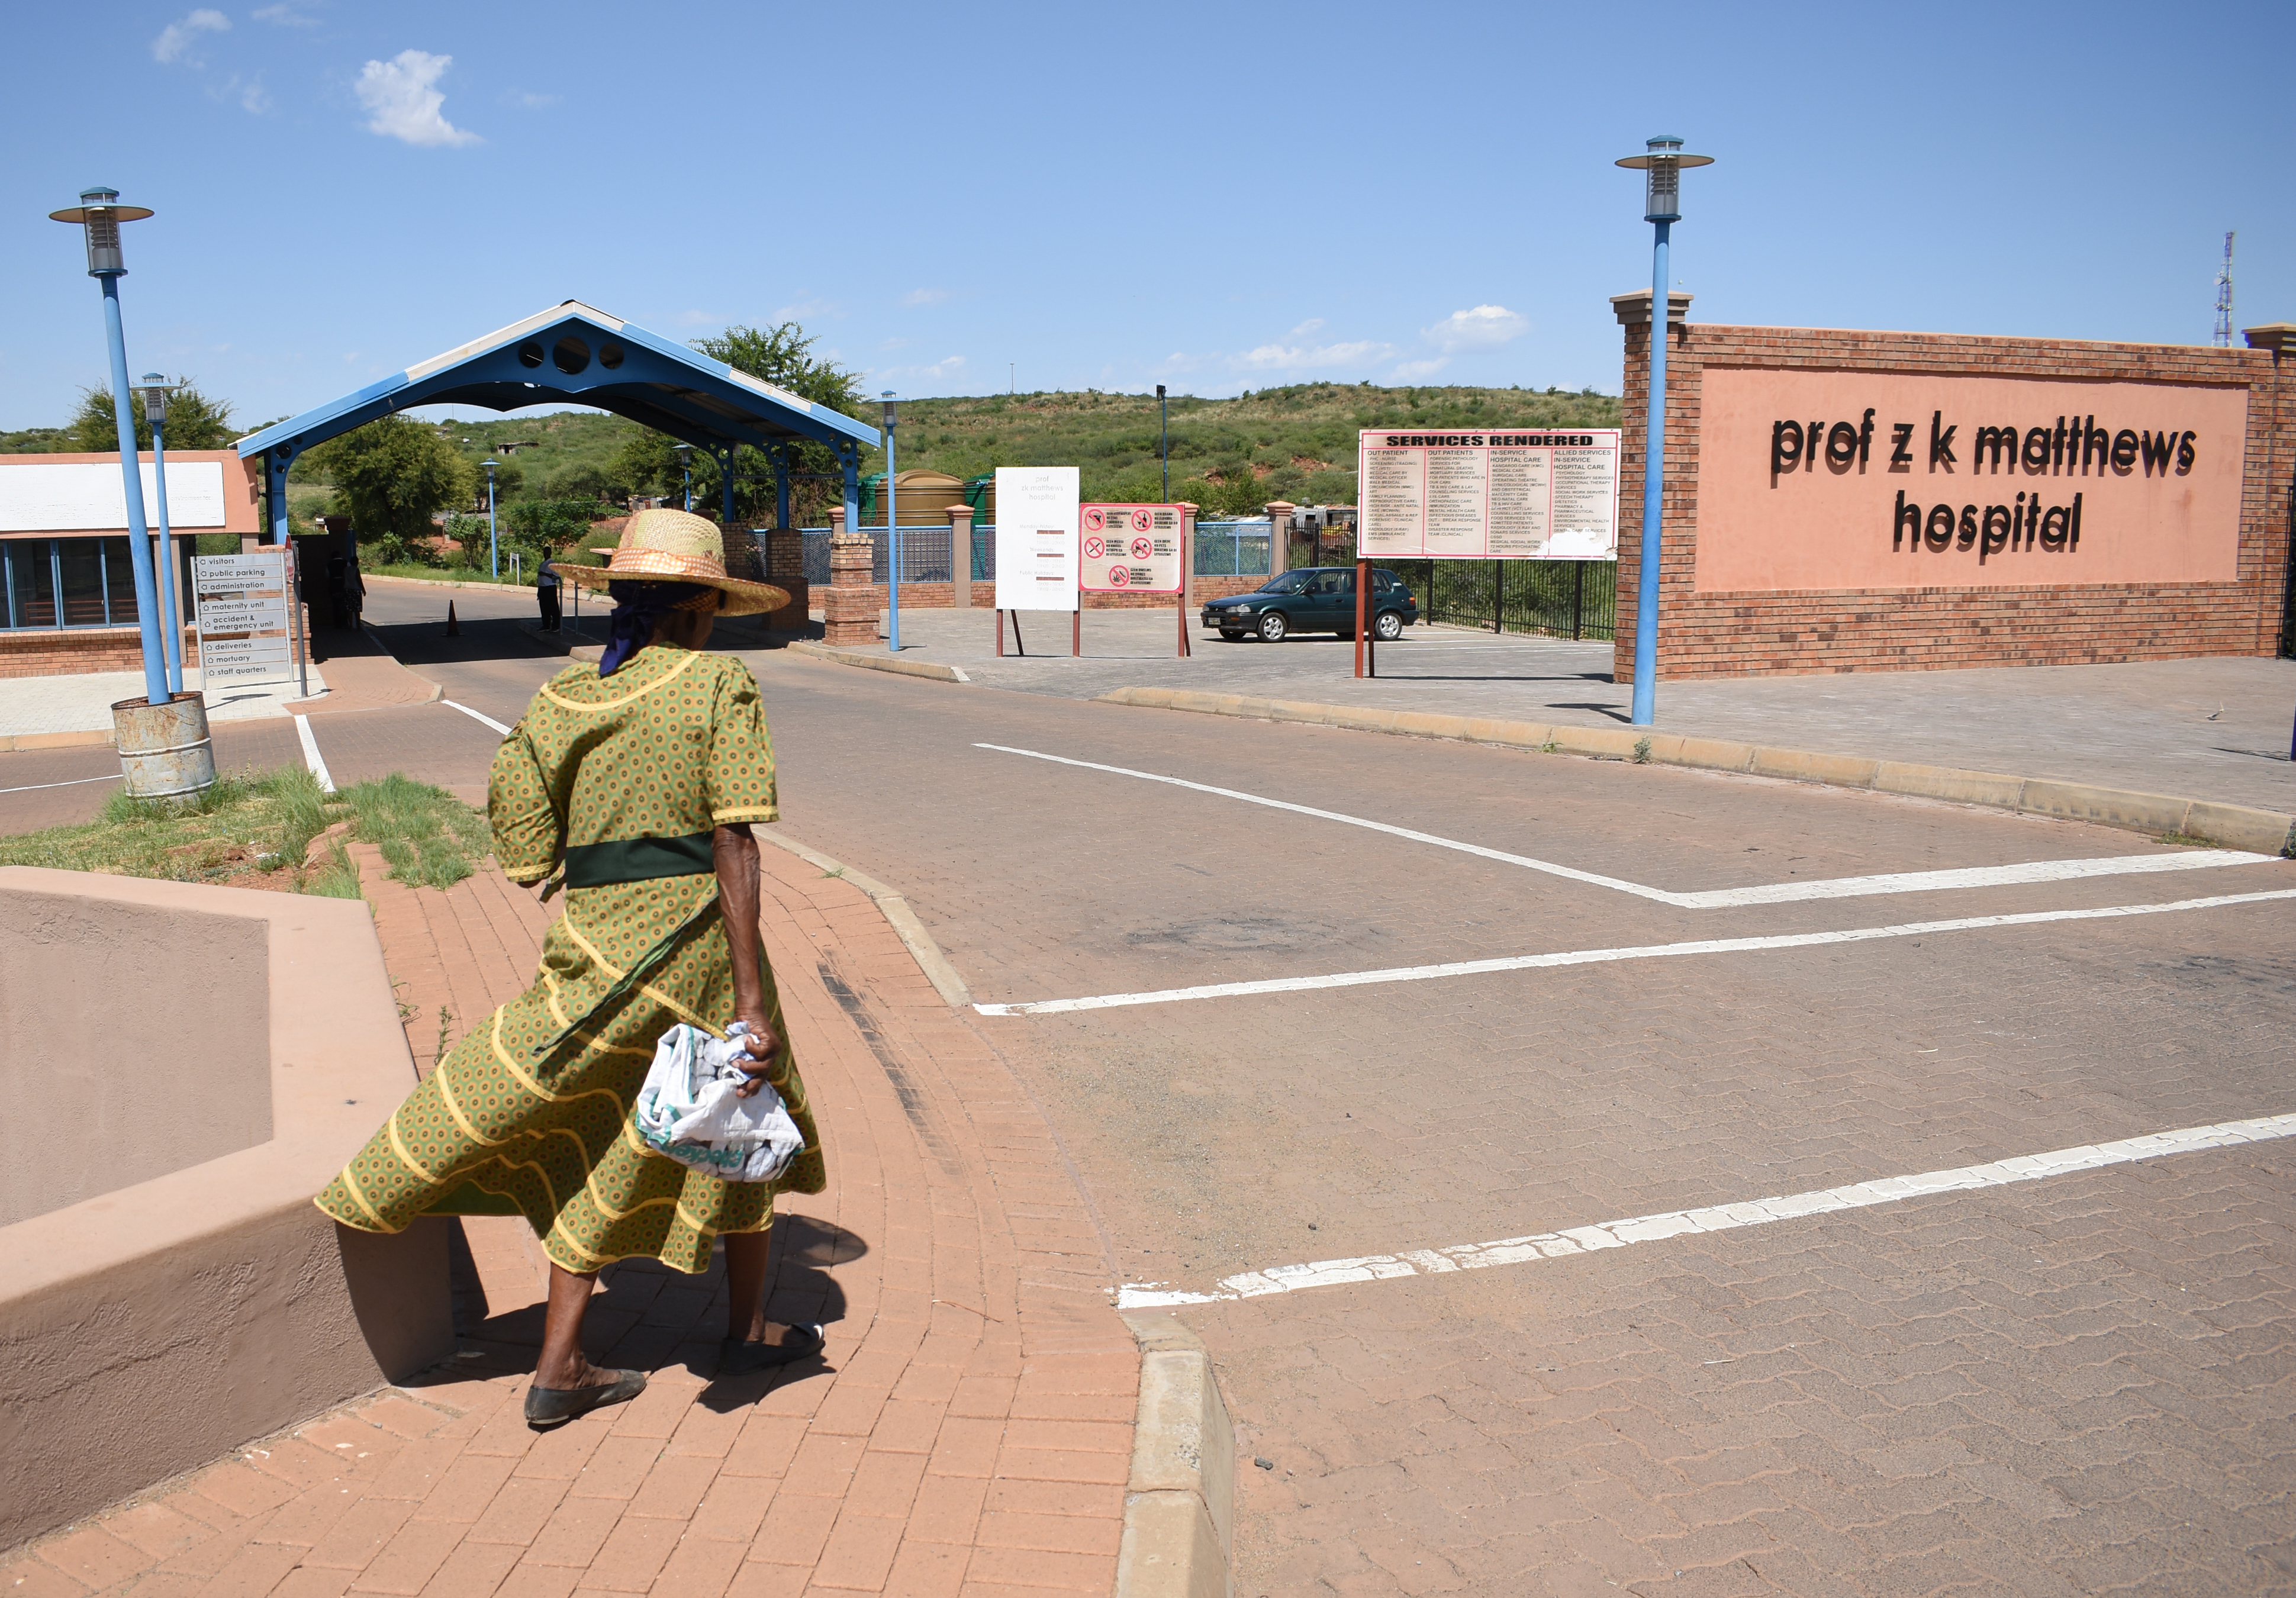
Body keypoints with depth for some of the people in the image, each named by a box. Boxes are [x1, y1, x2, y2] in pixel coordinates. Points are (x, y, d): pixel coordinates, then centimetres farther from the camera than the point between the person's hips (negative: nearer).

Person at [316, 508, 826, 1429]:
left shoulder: (561, 702, 6)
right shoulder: (720, 686, -6)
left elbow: (526, 857, 4)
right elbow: (734, 844, -14)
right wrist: (750, 1001, -15)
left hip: (593, 949, 4)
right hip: (695, 935, -3)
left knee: (595, 1150, 15)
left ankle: (559, 1369, 17)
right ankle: (747, 1330, 31)